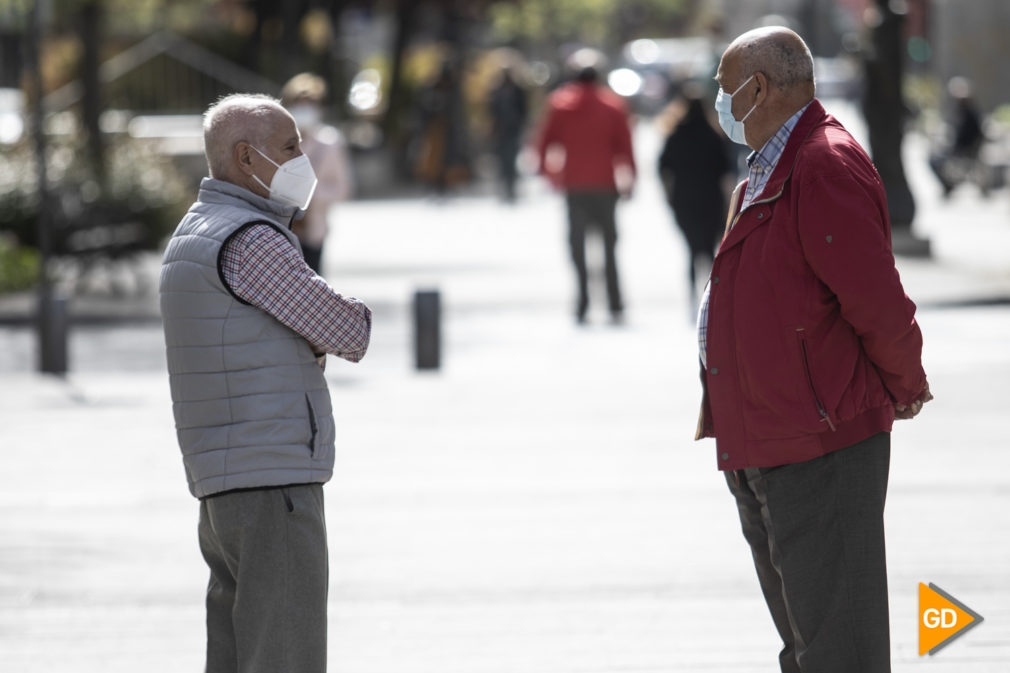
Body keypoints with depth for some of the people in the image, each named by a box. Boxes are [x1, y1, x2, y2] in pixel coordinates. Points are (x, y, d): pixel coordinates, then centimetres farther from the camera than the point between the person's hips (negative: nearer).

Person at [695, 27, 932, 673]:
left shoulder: (827, 169, -18)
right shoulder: (767, 174, 15)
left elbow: (879, 303, -21)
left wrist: (904, 390, -5)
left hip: (822, 452, -11)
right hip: (761, 451, 11)